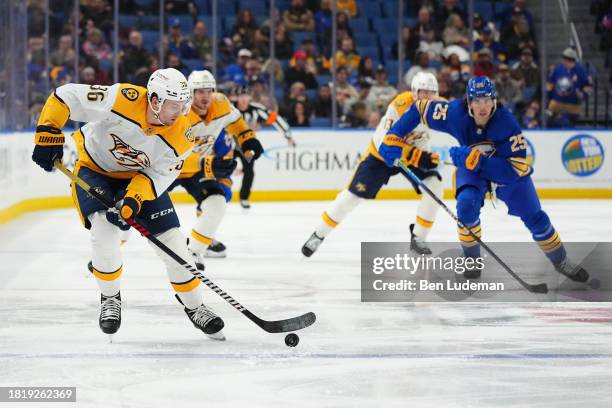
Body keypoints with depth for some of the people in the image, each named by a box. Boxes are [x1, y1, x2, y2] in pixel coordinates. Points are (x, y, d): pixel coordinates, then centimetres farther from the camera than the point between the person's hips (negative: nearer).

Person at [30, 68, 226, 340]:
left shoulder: (180, 136, -22)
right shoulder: (123, 99, -33)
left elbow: (158, 175, -18)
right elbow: (65, 97, -28)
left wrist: (133, 199, -34)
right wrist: (48, 136, -30)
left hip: (140, 177, 3)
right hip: (94, 168, -3)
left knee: (172, 240, -2)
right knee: (105, 231, -24)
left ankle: (194, 306, 17)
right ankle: (110, 298, 2)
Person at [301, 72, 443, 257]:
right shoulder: (401, 105, -33)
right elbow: (389, 144, -35)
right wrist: (418, 158, -41)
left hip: (414, 152, 4)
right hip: (382, 152, -4)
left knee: (434, 185, -16)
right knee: (354, 195, -5)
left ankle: (418, 238, -2)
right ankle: (318, 235, 10)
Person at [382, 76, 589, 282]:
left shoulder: (506, 122, -37)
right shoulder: (456, 114, -31)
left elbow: (516, 168, -39)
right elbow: (419, 109, -18)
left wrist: (476, 160, -49)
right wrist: (393, 138, -24)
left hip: (507, 170, -1)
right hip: (472, 169, 1)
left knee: (535, 218, 1)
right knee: (466, 204, -27)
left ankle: (560, 261, 25)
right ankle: (472, 260, -6)